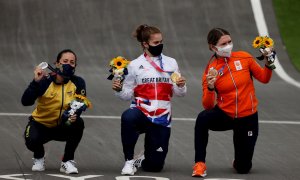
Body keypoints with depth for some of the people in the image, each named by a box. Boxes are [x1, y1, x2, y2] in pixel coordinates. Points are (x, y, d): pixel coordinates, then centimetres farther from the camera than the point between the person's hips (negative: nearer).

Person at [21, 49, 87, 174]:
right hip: (40, 124, -2)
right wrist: (36, 81, -40)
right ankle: (39, 157, 8)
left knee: (78, 123, -30)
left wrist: (75, 115, -36)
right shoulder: (45, 80, -19)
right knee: (32, 141, -32)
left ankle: (67, 161, -9)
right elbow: (26, 102, -28)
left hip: (64, 126, 2)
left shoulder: (78, 83, -11)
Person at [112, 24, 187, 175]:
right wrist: (119, 90, -18)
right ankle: (129, 161, -21)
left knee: (155, 166, -2)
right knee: (128, 117, -41)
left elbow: (179, 93, 10)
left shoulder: (171, 63, 10)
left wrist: (181, 86, -12)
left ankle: (143, 160, 39)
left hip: (162, 118, 2)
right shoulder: (135, 65, 4)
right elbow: (128, 94, 3)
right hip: (141, 112, -2)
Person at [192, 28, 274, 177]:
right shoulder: (211, 70, -8)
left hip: (247, 118, 1)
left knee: (243, 169, 3)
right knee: (203, 118, -36)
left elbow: (264, 78, 5)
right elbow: (208, 105, -13)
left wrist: (269, 64, -14)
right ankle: (200, 164, -25)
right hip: (224, 115, -1)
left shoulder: (244, 58, -6)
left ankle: (239, 161, 42)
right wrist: (210, 88, -31)